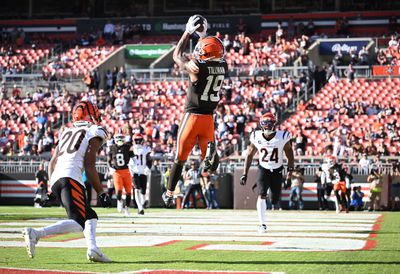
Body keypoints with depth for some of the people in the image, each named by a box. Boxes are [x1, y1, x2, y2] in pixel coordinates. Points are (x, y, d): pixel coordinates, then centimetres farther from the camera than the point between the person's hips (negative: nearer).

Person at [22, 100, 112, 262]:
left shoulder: (67, 132, 25)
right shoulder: (95, 133, 5)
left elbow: (52, 162, 24)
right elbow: (89, 167, -4)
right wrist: (101, 193, -1)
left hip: (56, 180, 8)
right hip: (70, 179, -8)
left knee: (90, 216, 18)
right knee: (77, 223, -18)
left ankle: (92, 249, -5)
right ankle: (36, 233, -33)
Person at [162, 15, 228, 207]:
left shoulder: (196, 67, -17)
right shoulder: (223, 67, -3)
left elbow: (177, 56, 3)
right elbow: (214, 56, 23)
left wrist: (189, 32, 8)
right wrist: (203, 36, 27)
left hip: (193, 116, -3)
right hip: (209, 117, 3)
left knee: (180, 158, 9)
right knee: (206, 149, 14)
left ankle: (169, 194, 17)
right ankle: (210, 148, -23)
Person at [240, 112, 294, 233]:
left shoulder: (282, 136, -16)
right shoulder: (256, 137, -11)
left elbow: (290, 154, -2)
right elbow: (249, 155, 1)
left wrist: (290, 170, -10)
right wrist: (244, 174, 0)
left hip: (277, 171, 1)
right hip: (263, 169, 0)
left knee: (275, 200, 4)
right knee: (262, 195, -18)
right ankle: (262, 224, -13)